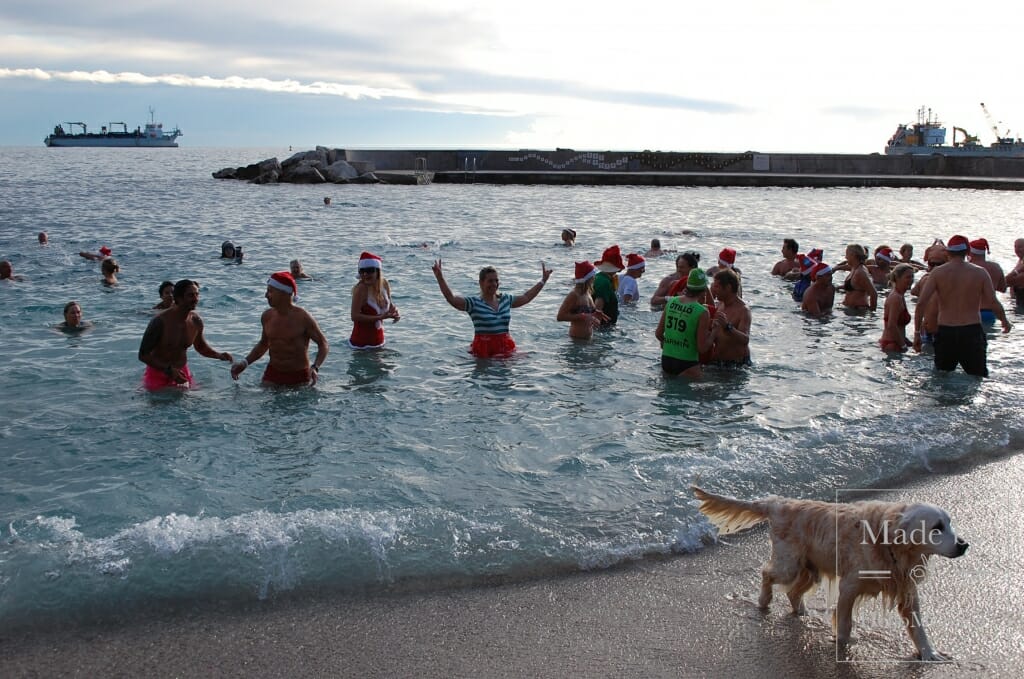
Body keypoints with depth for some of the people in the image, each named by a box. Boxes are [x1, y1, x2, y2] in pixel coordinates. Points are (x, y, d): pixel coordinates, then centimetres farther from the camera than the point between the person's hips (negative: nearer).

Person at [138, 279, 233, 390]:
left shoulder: (195, 321, -4)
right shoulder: (160, 321, -22)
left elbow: (201, 346, 15)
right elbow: (143, 355, -19)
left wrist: (219, 355, -4)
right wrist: (169, 370, -28)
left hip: (182, 373, 5)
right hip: (158, 375, -5)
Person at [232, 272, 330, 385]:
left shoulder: (302, 317, -15)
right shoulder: (267, 316, 1)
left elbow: (324, 344, -10)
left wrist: (315, 367, -26)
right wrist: (245, 362, 7)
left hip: (299, 376, -4)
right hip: (273, 374, 4)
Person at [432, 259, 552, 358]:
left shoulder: (506, 299, 13)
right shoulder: (474, 303, -5)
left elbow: (526, 297, 26)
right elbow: (451, 298, -17)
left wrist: (543, 280, 29)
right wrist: (440, 277, -28)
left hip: (506, 346, 5)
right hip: (484, 349, -5)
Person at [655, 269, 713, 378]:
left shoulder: (671, 302, 2)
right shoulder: (702, 312, -13)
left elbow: (658, 334, 9)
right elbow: (702, 348, -11)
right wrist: (712, 335, 6)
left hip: (665, 360, 7)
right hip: (687, 364, -6)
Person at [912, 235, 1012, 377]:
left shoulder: (937, 273, -1)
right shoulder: (980, 273, -1)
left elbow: (921, 303, -9)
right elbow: (993, 303, -3)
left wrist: (917, 332, -3)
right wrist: (1005, 321, 17)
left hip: (945, 332, 1)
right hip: (972, 332, -1)